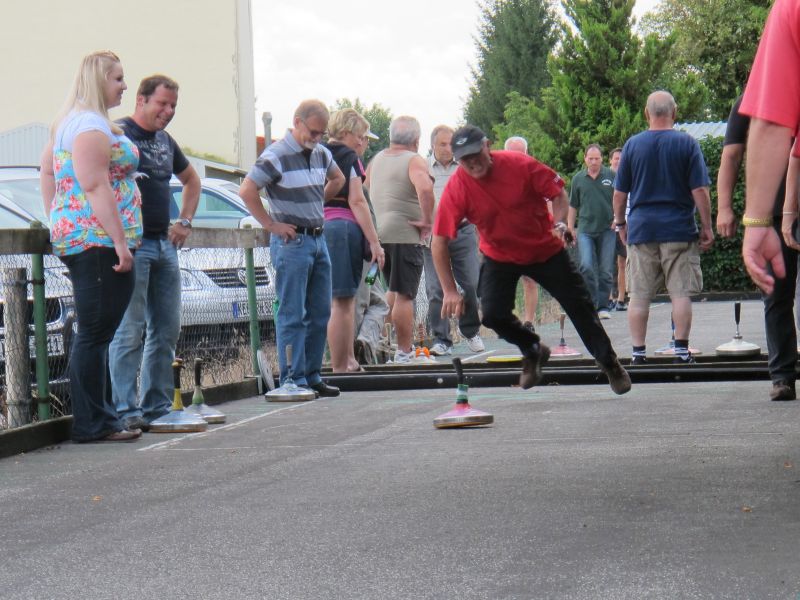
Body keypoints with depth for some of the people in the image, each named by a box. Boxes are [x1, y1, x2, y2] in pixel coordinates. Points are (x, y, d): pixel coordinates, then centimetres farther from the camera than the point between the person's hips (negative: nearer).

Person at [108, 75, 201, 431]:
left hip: (165, 243, 8)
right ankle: (126, 409, -6)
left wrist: (185, 221, 20)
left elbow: (191, 179, 33)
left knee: (167, 329, 9)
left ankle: (158, 406, 16)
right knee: (130, 330, -8)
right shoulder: (119, 134, -8)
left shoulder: (166, 141, 17)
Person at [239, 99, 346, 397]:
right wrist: (271, 225, -15)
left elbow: (338, 179, 32)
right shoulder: (277, 155, -12)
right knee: (292, 315, -5)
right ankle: (293, 379, -2)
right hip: (292, 241, -8)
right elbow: (247, 190, -19)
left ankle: (312, 375, 17)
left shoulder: (322, 154, 11)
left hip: (318, 239, 8)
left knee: (320, 313, 9)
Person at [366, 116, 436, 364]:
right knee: (405, 296, -4)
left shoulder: (377, 159, 12)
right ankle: (404, 352, -2)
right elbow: (425, 188, -29)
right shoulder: (414, 161, -11)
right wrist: (426, 220, -19)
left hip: (379, 232, 7)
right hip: (405, 234, -7)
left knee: (394, 291, 23)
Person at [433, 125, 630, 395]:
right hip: (500, 257, 1)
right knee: (492, 313, -16)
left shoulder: (520, 164, -24)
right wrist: (450, 291, -24)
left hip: (546, 249, -1)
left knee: (579, 305, 3)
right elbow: (439, 242, -21)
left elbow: (558, 192, -9)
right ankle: (533, 351, 15)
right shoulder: (457, 188, -23)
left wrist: (558, 224, -27)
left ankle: (609, 363, 24)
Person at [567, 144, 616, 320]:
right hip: (586, 229, 1)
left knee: (605, 270, 1)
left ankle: (603, 306, 10)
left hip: (607, 229, 0)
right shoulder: (578, 179, 7)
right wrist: (570, 228, 11)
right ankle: (591, 303, -2)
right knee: (586, 267, -14)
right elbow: (573, 206, 15)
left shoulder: (611, 176, 3)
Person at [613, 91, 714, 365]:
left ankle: (638, 351, 6)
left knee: (639, 295, 5)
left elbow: (619, 193, 5)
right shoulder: (687, 144, -3)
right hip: (679, 229, -2)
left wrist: (620, 223, 17)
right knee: (681, 292, 2)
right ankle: (681, 350, 1)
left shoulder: (632, 144, 3)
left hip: (641, 229, 2)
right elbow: (699, 191, -6)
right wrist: (706, 227, 1)